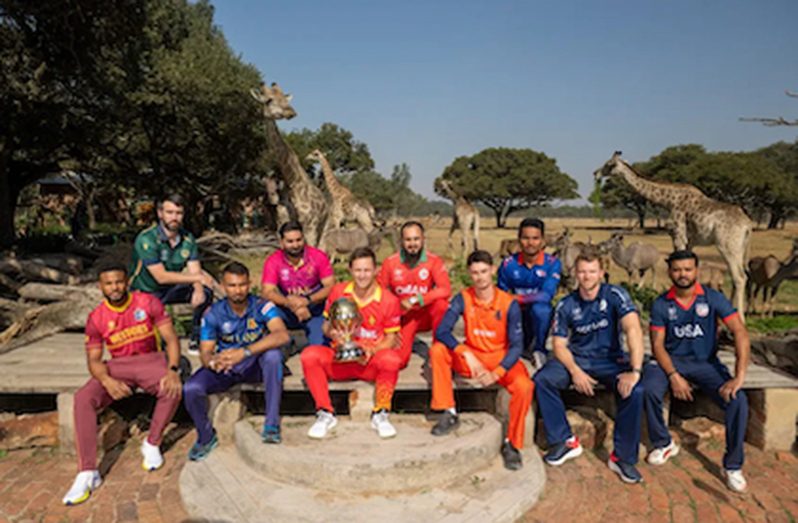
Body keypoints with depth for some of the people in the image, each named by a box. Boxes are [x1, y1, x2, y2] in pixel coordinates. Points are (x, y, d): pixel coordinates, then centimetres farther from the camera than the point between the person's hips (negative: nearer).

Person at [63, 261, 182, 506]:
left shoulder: (148, 303, -7)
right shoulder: (96, 318, -2)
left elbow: (171, 338, -10)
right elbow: (93, 359, -4)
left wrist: (172, 369, -28)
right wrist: (108, 381, -27)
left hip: (150, 360, -1)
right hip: (117, 366, 2)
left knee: (172, 389, -33)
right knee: (83, 399, -25)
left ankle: (152, 445, -10)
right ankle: (87, 473, -20)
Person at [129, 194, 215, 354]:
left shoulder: (188, 239, -6)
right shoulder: (147, 239, -23)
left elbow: (195, 271, -10)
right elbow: (161, 277, -28)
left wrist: (198, 289, -33)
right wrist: (197, 277, -27)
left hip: (171, 289, 5)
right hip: (145, 293, -5)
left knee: (205, 292, -18)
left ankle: (196, 341, -2)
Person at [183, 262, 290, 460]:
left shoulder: (262, 306, -16)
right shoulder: (213, 314, -9)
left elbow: (283, 335, -33)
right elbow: (205, 353, -10)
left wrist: (244, 352, -43)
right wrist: (213, 361, -38)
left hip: (255, 365, -2)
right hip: (224, 368, 2)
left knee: (273, 354, -34)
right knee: (190, 389, -23)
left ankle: (272, 423, -23)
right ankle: (206, 437, 8)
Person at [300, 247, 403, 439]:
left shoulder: (388, 300, -5)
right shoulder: (338, 291, 2)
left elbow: (391, 338, 0)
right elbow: (326, 324, 11)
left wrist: (372, 350, -20)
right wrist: (331, 332, -14)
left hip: (372, 361, -2)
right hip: (339, 359, 2)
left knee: (391, 359, -35)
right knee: (309, 355, -25)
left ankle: (380, 414, -11)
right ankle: (325, 414, -9)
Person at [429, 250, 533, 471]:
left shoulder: (509, 303, -13)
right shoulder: (463, 299, -9)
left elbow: (516, 345, -13)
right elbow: (441, 331, -18)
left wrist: (497, 373, -27)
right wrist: (467, 355, -31)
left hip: (501, 359, -2)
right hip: (471, 357, 2)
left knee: (524, 386, -31)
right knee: (438, 350, -22)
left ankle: (512, 444, -9)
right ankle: (449, 413, -10)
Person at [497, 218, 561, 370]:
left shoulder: (552, 264, -13)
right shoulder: (508, 263, -8)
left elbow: (546, 296, -25)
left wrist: (516, 298, -27)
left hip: (540, 316, -3)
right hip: (517, 316, 3)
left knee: (540, 308, -36)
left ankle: (539, 350, -9)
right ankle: (525, 345, 15)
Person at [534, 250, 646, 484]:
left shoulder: (615, 295, -12)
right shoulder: (566, 305, -4)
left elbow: (633, 330, -24)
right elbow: (559, 345, -3)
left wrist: (635, 371, -35)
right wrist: (575, 371, -21)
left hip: (610, 360, -2)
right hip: (576, 358, 2)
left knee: (634, 391, -30)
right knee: (542, 380, -23)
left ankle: (623, 457, -11)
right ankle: (565, 441, -7)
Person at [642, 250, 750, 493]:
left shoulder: (713, 298, -7)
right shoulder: (661, 304, -4)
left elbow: (740, 333, -14)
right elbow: (657, 344, -6)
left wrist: (739, 376, -24)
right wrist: (673, 376, -21)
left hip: (706, 363, 0)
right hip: (671, 361, 0)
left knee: (737, 400, -25)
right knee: (648, 389, -29)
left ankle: (733, 466, -3)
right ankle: (663, 444, -1)